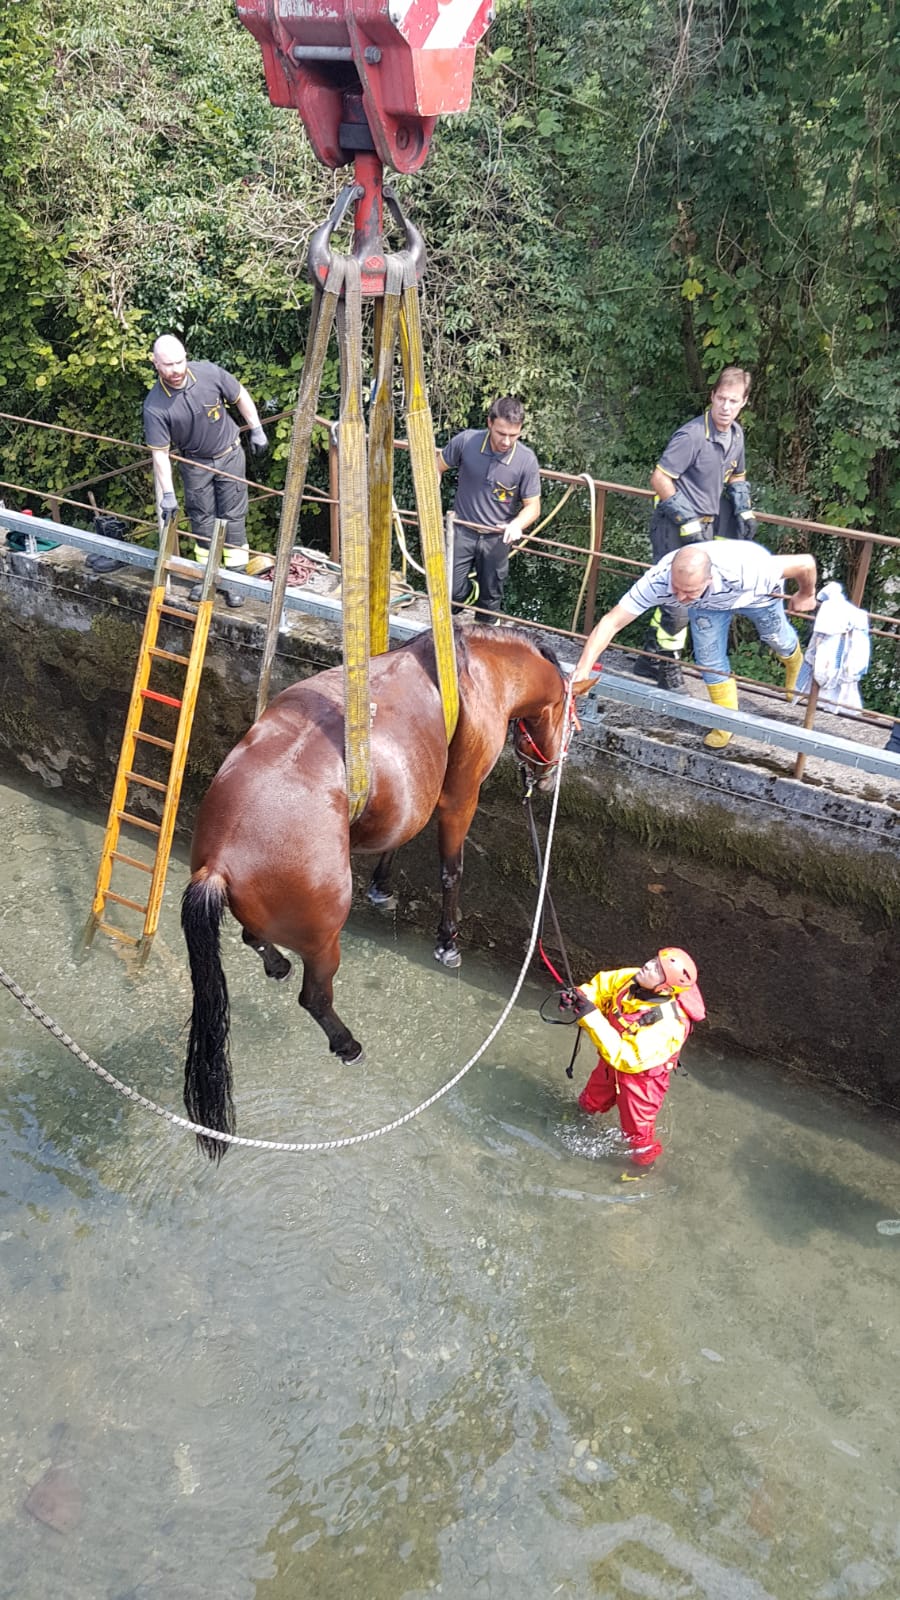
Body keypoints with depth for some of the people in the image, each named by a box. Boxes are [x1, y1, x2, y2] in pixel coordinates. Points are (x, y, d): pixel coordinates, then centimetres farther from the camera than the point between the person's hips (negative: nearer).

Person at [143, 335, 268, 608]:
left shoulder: (210, 373, -20)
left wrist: (257, 430, 1)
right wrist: (167, 494, -21)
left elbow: (240, 396, -2)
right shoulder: (154, 406, -23)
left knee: (233, 517, 0)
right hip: (194, 464, 0)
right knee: (201, 520, 9)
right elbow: (160, 452, -19)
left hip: (229, 455, 0)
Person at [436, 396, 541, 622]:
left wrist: (517, 524, -30)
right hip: (462, 530, 0)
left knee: (491, 599, 14)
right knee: (451, 592, 0)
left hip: (496, 538, 0)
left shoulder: (527, 460, -18)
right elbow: (438, 468, 1)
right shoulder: (466, 441, -17)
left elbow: (533, 507, -10)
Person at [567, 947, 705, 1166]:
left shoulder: (666, 1024, -42)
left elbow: (626, 1058, -42)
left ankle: (645, 1159, 46)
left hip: (641, 1076, -6)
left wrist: (591, 1018, -45)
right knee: (591, 1100, 32)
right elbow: (601, 985, -5)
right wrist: (580, 995, -28)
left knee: (637, 1128, 17)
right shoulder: (631, 979, -24)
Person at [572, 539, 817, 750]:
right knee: (709, 661, 1)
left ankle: (794, 663, 60)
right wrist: (582, 670, -51)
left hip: (756, 592, -1)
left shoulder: (744, 572, -50)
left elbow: (805, 563, -38)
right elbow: (611, 622, -41)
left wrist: (806, 595, -16)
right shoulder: (658, 580, -44)